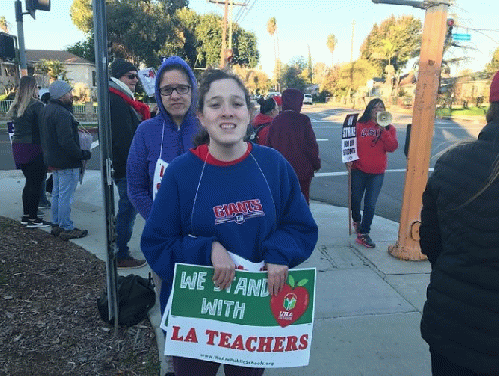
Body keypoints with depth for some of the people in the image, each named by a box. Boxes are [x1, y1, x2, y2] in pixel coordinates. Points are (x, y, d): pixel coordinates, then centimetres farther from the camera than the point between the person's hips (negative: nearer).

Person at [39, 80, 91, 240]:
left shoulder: (46, 110, 12)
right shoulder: (62, 114, -22)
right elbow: (67, 141, -26)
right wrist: (82, 154, -18)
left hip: (53, 160, 10)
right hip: (67, 162, -10)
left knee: (57, 193, 18)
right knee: (65, 196, -3)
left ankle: (56, 224, 28)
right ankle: (67, 229, 5)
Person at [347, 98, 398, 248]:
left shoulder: (389, 129, 5)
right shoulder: (360, 125, 0)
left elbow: (392, 147, -8)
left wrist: (383, 131, -16)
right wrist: (349, 159, -14)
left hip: (377, 173, 1)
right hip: (358, 170, -1)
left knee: (370, 205, 1)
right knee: (355, 199, 11)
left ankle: (363, 234, 11)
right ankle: (357, 221, 43)